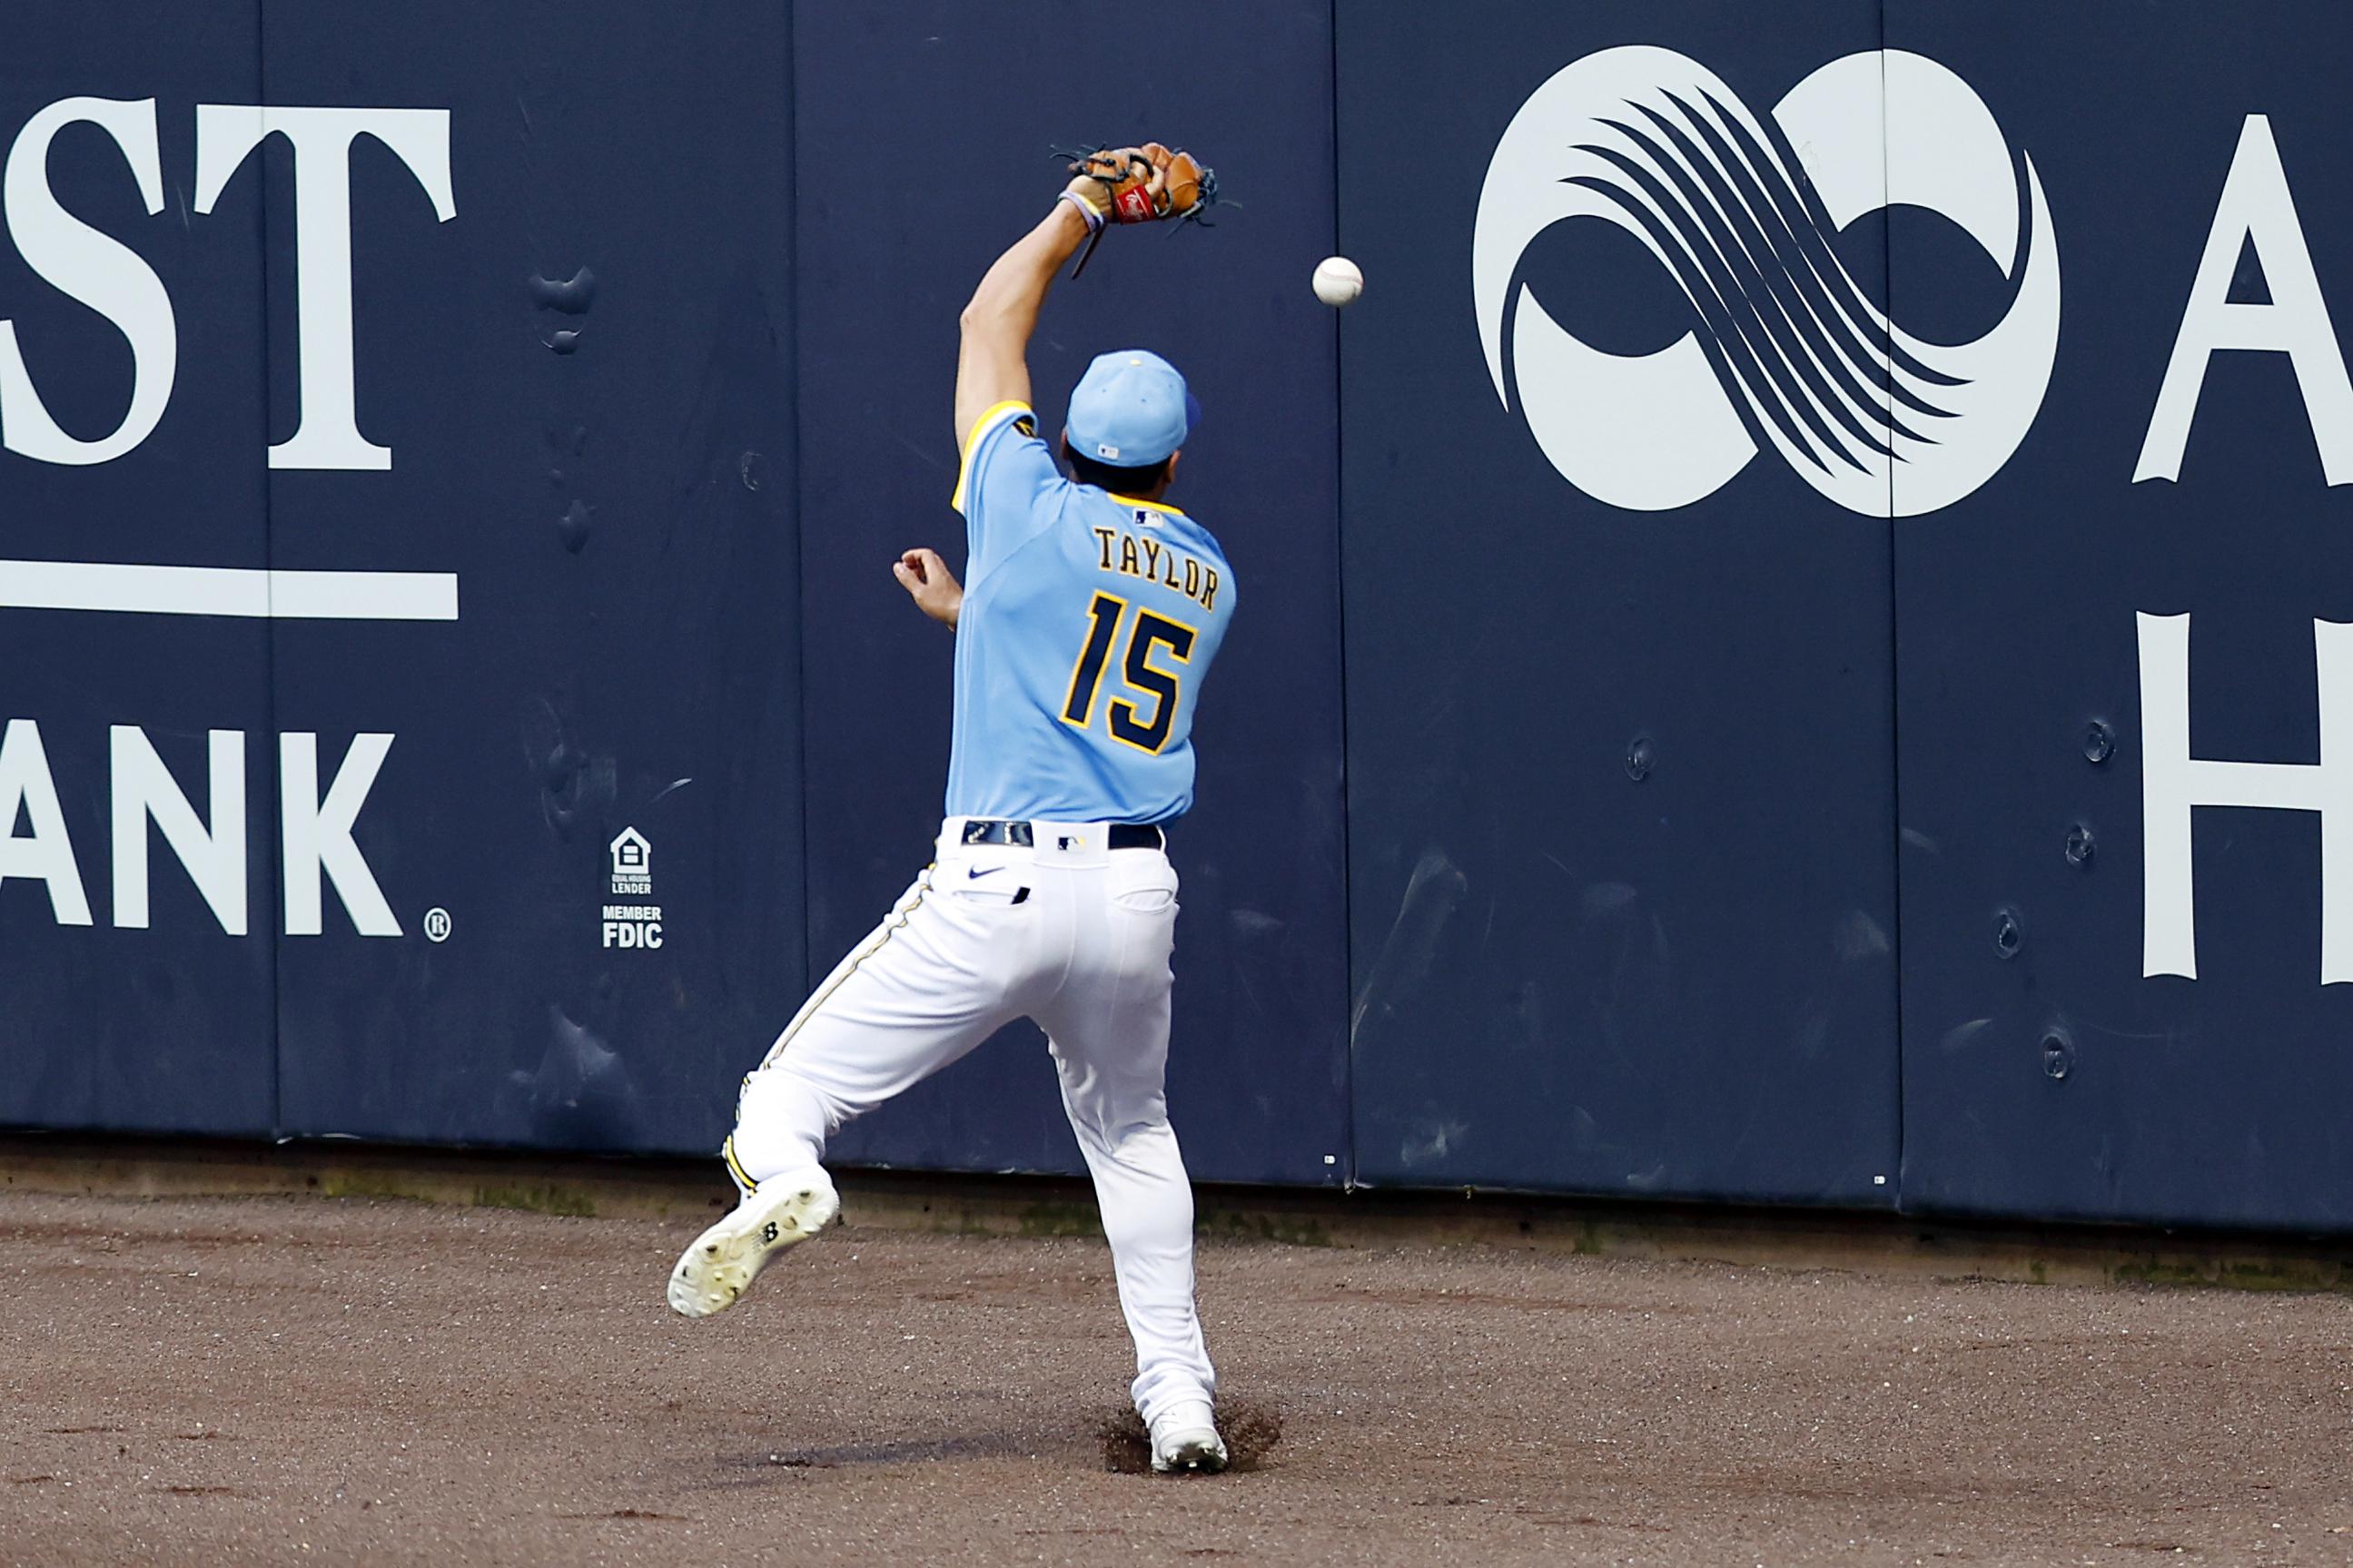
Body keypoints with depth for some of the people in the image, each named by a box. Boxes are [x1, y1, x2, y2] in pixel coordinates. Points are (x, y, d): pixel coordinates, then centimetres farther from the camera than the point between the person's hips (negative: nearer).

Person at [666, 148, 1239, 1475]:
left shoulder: (1036, 510, 0)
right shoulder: (1209, 577, 13)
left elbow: (991, 326, 14)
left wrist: (1073, 220, 28)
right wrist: (970, 611, 37)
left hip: (999, 889, -4)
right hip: (1140, 893, 4)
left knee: (790, 1093, -3)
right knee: (1133, 1130, 27)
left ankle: (782, 1174, -39)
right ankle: (1182, 1400, 22)